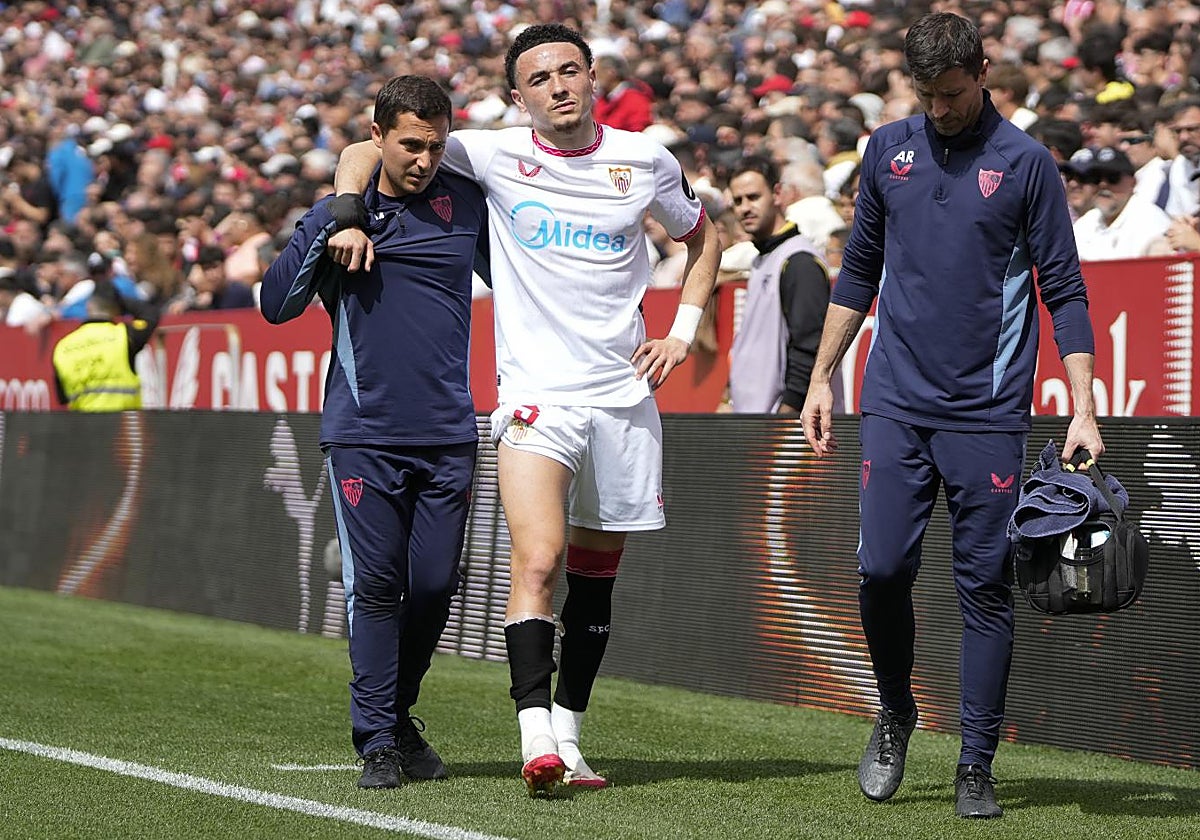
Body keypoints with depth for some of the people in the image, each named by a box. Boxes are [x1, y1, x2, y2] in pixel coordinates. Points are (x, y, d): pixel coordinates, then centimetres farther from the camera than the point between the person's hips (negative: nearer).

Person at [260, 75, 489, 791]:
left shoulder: (467, 203, 8)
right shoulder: (338, 213, 5)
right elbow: (277, 304, 1)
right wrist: (326, 228, -9)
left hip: (448, 435, 2)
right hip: (364, 433, -2)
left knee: (435, 587, 1)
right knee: (375, 584, -6)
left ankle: (400, 717, 21)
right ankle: (378, 740, 1)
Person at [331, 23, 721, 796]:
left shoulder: (645, 161, 6)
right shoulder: (495, 156, 0)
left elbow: (703, 237, 23)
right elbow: (366, 151, 8)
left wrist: (683, 332, 12)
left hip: (624, 393, 3)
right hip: (536, 394, -3)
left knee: (596, 575, 9)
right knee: (537, 563, -20)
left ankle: (568, 737, 20)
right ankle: (536, 737, -26)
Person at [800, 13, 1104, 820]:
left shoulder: (1025, 162, -1)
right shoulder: (888, 150, 9)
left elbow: (1064, 291, -1)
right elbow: (859, 271, 18)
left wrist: (1083, 410, -9)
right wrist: (822, 377, 15)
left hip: (987, 413, -3)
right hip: (895, 404, 3)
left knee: (986, 587, -1)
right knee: (882, 571, -4)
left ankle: (976, 767, 7)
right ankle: (895, 715, 21)